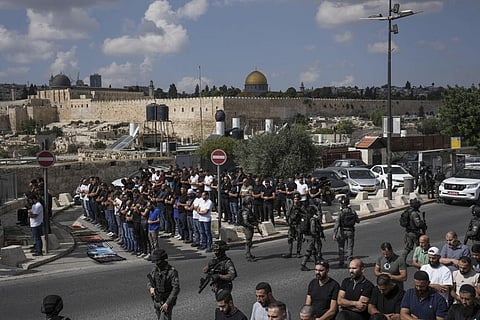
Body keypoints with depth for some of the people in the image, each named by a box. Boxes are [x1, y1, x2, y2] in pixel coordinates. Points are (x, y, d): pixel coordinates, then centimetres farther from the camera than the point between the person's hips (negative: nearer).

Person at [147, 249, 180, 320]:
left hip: (167, 302, -7)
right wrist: (151, 288, -19)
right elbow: (149, 283, 7)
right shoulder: (155, 270, -3)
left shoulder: (172, 272, -23)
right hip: (157, 301, 7)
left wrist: (167, 303, -30)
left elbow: (176, 289, -26)